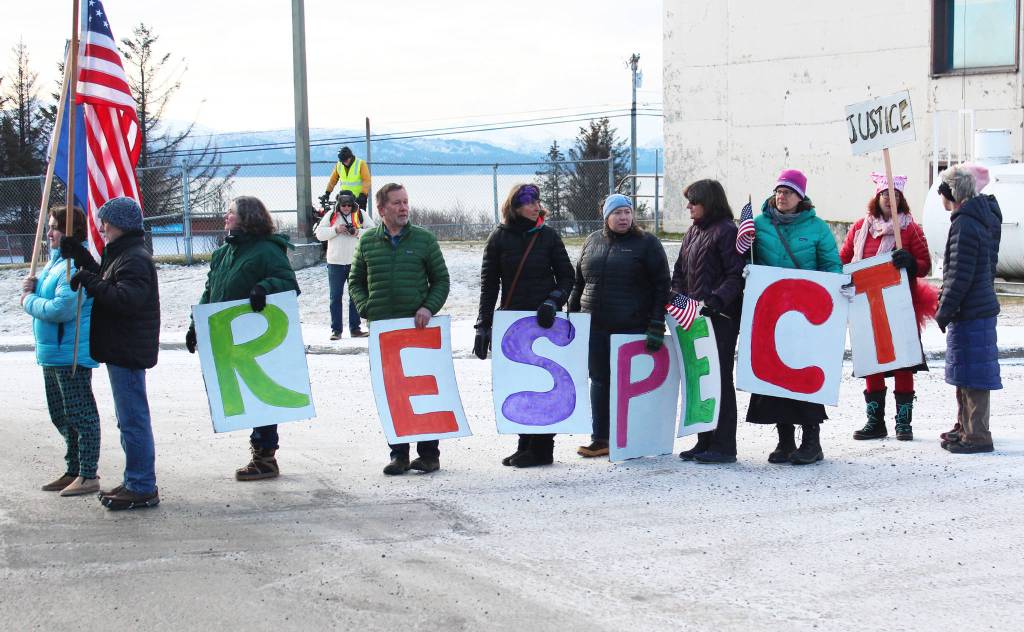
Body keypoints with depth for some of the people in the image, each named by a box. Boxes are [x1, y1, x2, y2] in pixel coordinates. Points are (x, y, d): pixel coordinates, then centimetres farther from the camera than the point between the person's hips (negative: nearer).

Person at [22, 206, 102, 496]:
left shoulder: (77, 265, -19)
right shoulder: (55, 261, 14)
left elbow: (61, 309, -27)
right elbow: (48, 299, 22)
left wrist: (29, 301, -12)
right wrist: (32, 289, 1)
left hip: (72, 353, -11)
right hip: (52, 353, 11)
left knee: (80, 414, -3)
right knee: (61, 415, 18)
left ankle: (88, 475, 4)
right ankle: (73, 471, 28)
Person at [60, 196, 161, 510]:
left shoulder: (135, 259, -16)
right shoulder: (121, 255, 18)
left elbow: (126, 298, -28)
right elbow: (107, 284, 28)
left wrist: (90, 282, -23)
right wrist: (82, 259, 20)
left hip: (128, 352, -11)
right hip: (121, 351, 11)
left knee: (133, 419, -8)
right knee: (130, 418, 16)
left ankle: (142, 488, -5)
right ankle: (135, 482, 24)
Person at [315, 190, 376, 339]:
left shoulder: (361, 215, 3)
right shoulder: (331, 215, 3)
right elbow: (319, 233, -1)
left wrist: (358, 232, -17)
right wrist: (335, 230, -15)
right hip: (335, 263, 0)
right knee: (335, 297, 2)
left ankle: (355, 328, 13)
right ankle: (336, 330, 7)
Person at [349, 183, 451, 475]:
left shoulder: (424, 239, 4)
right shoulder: (367, 241, 7)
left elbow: (441, 279, 8)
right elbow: (355, 281, 15)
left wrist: (428, 308, -8)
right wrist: (366, 308, -1)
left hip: (418, 327, -2)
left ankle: (428, 453, 8)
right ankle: (398, 453, 10)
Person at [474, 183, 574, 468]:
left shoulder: (548, 235, 2)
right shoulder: (499, 237, 4)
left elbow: (566, 276, 6)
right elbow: (489, 283, 5)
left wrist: (553, 300, -12)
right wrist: (483, 325, 1)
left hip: (545, 319, -2)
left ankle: (541, 448, 1)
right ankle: (525, 445, 13)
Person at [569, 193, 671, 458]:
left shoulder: (646, 243, -1)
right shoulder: (593, 242, 13)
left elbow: (662, 285, -4)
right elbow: (579, 283, 20)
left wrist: (657, 326, -11)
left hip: (632, 327, -5)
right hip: (595, 327, 5)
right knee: (599, 381, 7)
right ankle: (600, 439, 13)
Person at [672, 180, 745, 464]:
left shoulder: (726, 232, -9)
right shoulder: (693, 232, 17)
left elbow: (737, 276, -15)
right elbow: (680, 271, 21)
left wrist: (717, 299, -27)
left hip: (720, 318, -8)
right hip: (695, 315, 8)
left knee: (719, 377, -5)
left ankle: (723, 446, 0)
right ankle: (705, 442, 18)